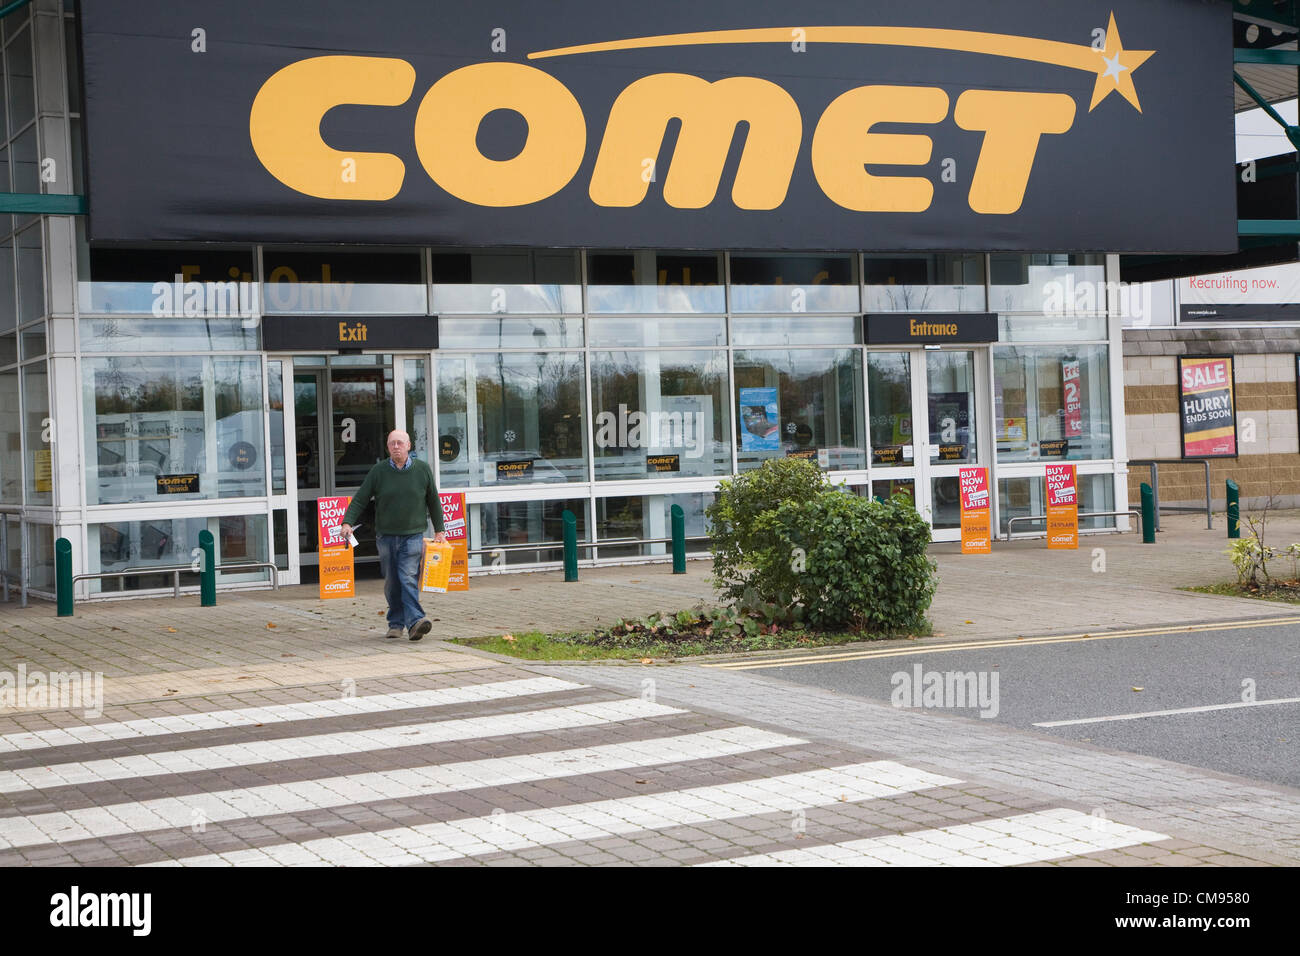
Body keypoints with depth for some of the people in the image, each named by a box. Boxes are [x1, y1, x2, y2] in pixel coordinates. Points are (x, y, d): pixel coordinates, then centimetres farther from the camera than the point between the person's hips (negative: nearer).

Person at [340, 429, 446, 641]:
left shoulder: (423, 470, 4)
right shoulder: (378, 471, 2)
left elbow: (433, 502, 13)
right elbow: (359, 500, 2)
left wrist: (439, 530, 13)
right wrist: (347, 523, -13)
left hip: (413, 536, -1)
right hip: (386, 536, 2)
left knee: (408, 578, -15)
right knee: (392, 582, 6)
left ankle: (414, 622, -24)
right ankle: (396, 624, 16)